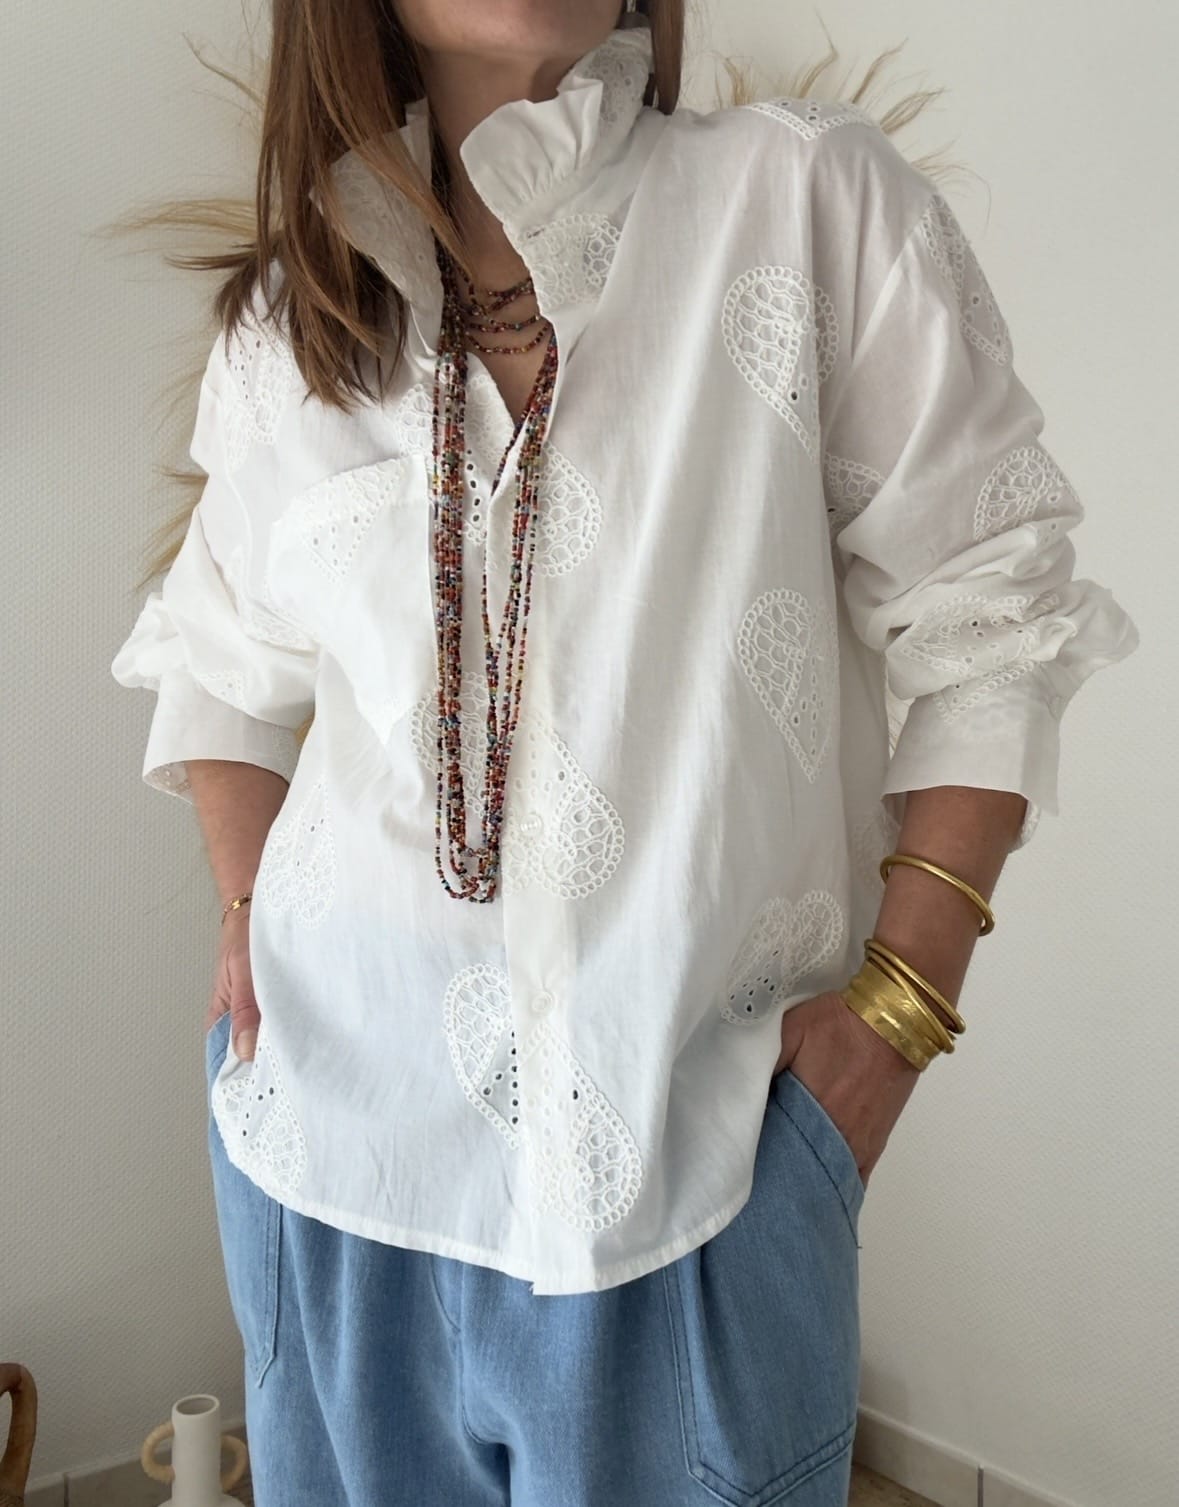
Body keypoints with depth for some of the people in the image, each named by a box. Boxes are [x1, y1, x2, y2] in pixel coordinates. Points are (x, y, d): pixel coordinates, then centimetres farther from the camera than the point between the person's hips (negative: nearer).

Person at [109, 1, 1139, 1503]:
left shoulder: (811, 196, -5)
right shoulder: (283, 324, 6)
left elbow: (980, 615, -6)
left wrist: (904, 992, -10)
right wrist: (251, 904, 6)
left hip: (704, 1097, -3)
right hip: (340, 1082, 4)